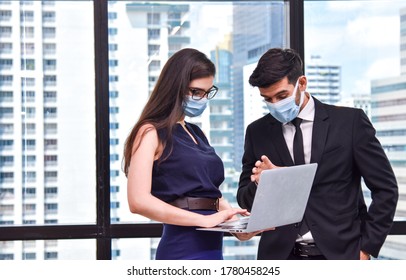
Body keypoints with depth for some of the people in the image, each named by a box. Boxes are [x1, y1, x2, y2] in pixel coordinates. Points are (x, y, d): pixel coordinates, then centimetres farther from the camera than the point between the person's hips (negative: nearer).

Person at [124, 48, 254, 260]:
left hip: (212, 247, 8)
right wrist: (204, 219, -20)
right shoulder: (151, 132, -6)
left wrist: (236, 220, 2)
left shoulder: (196, 133, 18)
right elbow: (139, 201, -18)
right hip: (184, 249, -8)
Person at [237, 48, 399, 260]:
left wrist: (366, 247, -3)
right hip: (280, 255, 2)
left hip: (339, 253, -2)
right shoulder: (257, 132, 7)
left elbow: (385, 188, 2)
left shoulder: (350, 121, -1)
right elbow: (245, 200, 10)